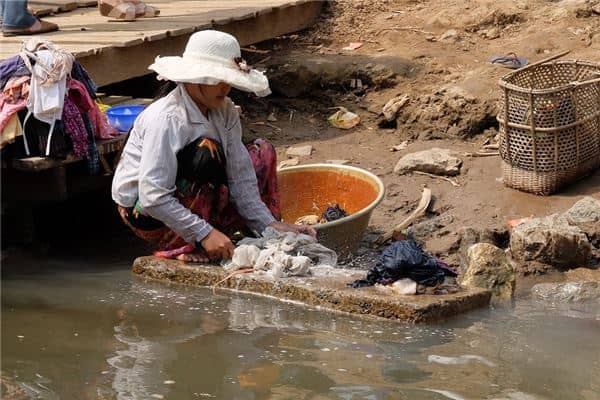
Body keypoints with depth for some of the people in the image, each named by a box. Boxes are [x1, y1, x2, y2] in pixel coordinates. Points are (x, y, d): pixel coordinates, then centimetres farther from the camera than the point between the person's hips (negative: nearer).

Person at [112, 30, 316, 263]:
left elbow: (240, 177, -3)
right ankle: (185, 248, -22)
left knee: (261, 153, 4)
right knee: (206, 151, -32)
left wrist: (270, 224, -13)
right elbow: (153, 198, -33)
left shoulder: (224, 111, -4)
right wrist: (205, 234, -35)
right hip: (145, 214, -8)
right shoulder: (166, 119, -28)